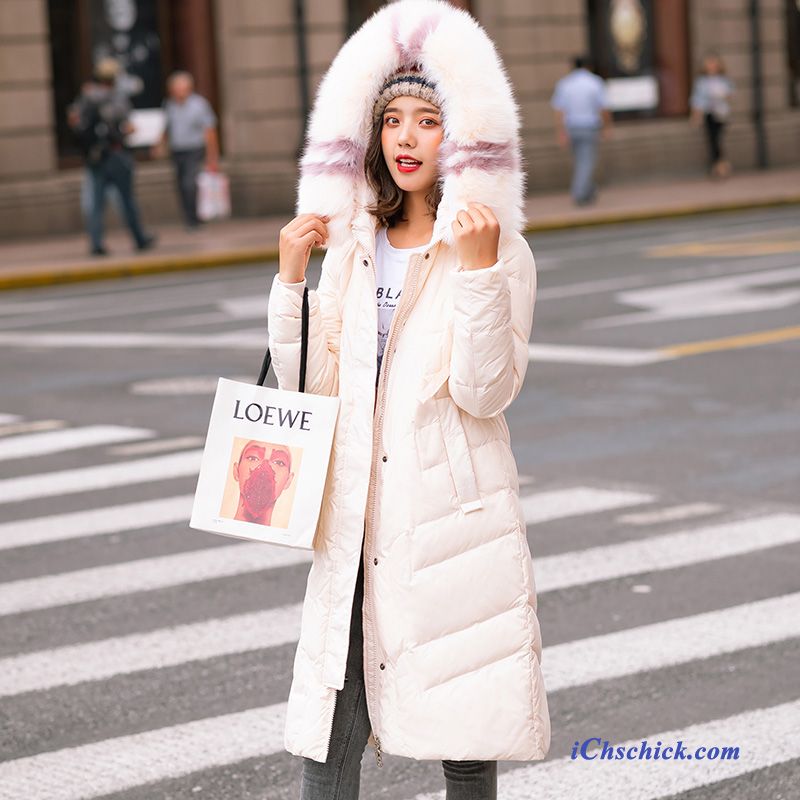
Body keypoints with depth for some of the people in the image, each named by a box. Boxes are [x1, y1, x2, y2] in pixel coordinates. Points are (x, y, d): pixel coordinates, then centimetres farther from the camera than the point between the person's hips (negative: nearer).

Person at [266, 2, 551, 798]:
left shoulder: (499, 251, -4)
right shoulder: (351, 243, 11)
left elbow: (485, 390, -14)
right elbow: (306, 386, 9)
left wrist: (479, 266, -21)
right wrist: (290, 279, -1)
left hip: (453, 522, -4)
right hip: (357, 524, 4)